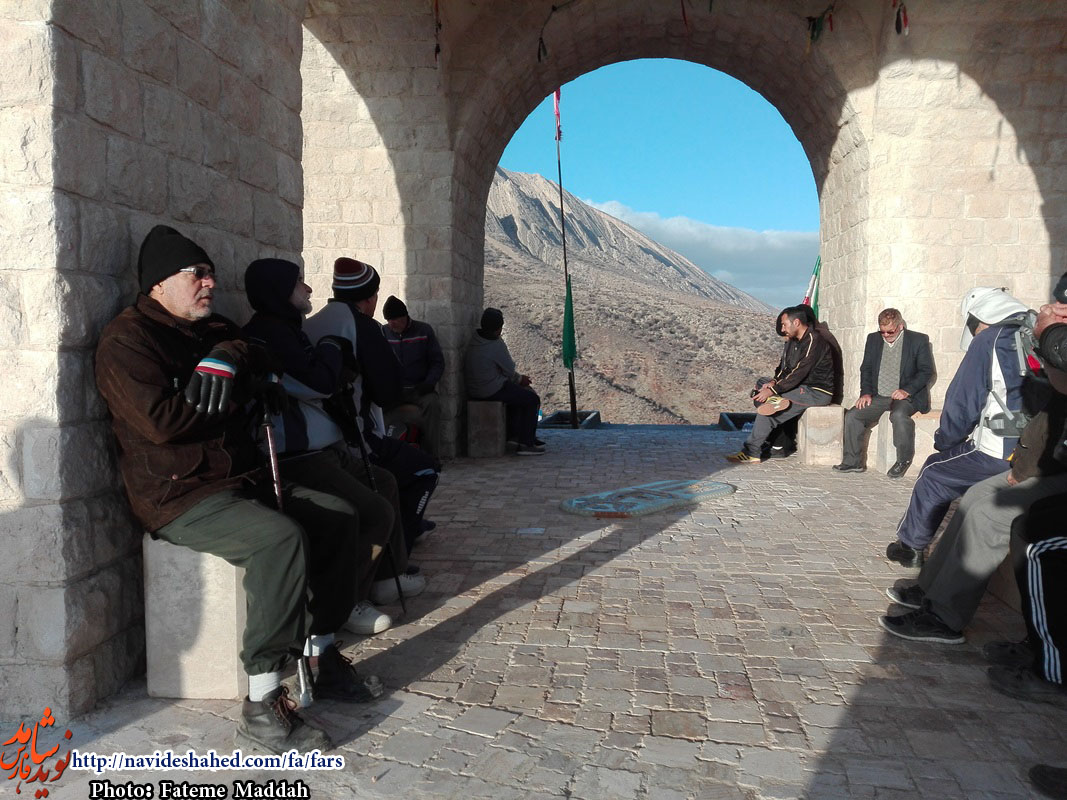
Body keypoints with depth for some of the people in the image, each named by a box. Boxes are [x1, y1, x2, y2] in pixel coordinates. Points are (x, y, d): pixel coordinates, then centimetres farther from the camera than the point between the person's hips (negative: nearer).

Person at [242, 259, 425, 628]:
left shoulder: (286, 330, 18)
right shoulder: (264, 335, -17)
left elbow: (319, 385, 23)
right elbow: (321, 384, -22)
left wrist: (334, 352, 5)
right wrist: (330, 348, -3)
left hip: (323, 449, 12)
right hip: (297, 459, -12)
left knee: (384, 483, 23)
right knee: (377, 512, -17)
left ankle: (387, 576, 30)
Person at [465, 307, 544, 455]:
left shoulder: (474, 337, 5)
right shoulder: (496, 345, -21)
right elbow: (509, 371, -10)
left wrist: (519, 378, 13)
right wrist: (520, 379, 13)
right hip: (491, 390, -9)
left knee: (517, 392, 30)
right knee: (533, 399, 0)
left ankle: (513, 434, 32)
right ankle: (526, 443, -1)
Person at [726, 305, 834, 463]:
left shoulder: (814, 341, -17)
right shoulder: (793, 341, 14)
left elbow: (799, 373, -22)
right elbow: (784, 367, 16)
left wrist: (773, 391, -22)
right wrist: (774, 382, -5)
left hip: (817, 392, -10)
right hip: (802, 388, 10)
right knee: (761, 397, 0)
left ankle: (751, 453, -19)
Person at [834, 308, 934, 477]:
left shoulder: (919, 340, 0)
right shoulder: (873, 339, 13)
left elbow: (926, 371, -4)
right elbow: (866, 368, 15)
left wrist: (907, 391, -17)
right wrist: (866, 392, -1)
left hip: (906, 397, -5)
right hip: (878, 396, 5)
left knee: (899, 415, -37)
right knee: (852, 415, -18)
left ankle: (904, 460, -17)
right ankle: (853, 462, -7)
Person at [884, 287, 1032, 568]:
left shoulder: (989, 340, -7)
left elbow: (962, 403, -7)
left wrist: (943, 441, 10)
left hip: (1000, 457, -7)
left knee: (934, 473, 14)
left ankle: (911, 545, 24)